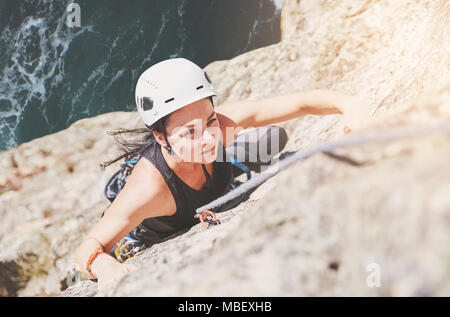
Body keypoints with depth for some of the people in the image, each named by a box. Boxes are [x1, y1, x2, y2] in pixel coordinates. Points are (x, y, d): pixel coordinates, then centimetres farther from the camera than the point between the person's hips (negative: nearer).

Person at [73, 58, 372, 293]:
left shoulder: (224, 123, -39)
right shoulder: (148, 189, -49)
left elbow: (303, 102, -35)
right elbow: (88, 248, -41)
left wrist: (351, 104, -53)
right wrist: (104, 265, -64)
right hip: (151, 235, -3)